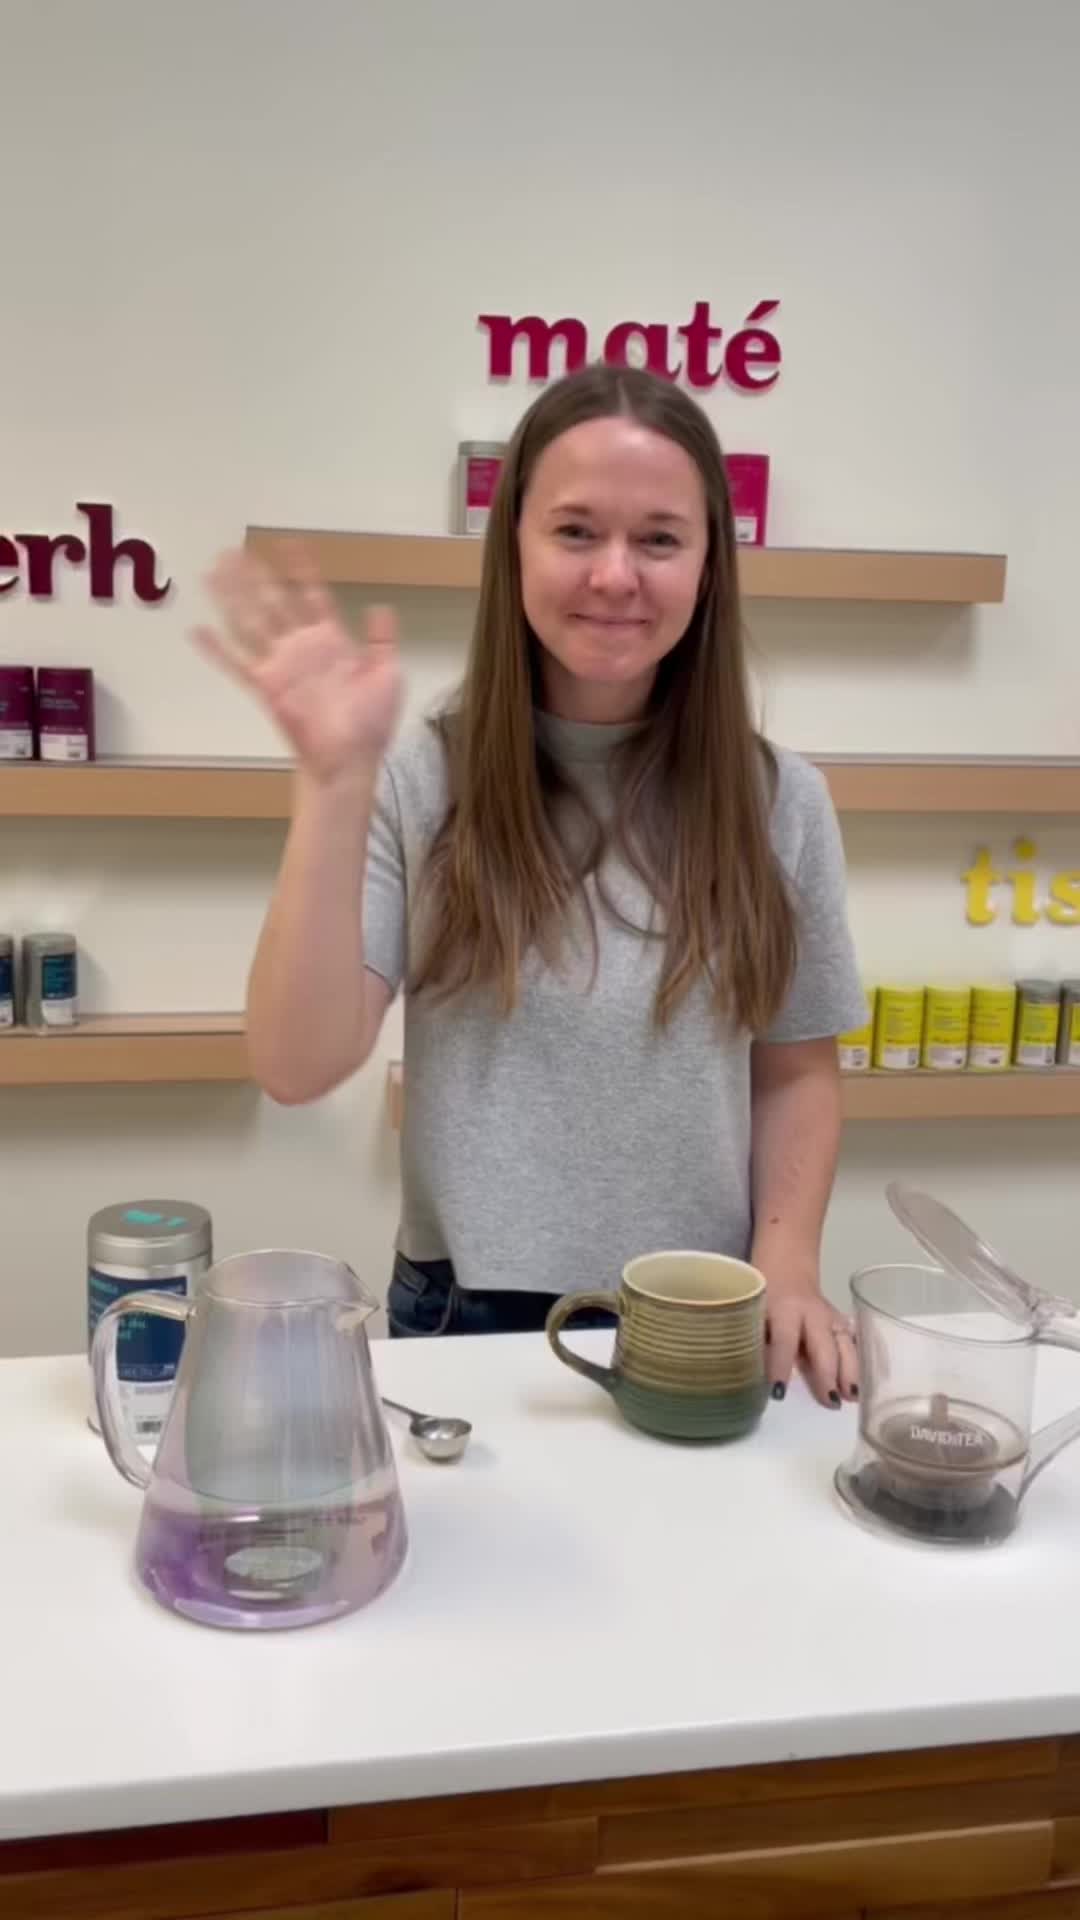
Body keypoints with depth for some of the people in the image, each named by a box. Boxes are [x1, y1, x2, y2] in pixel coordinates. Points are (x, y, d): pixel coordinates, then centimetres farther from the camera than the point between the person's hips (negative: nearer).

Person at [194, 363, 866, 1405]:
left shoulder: (776, 801, -4)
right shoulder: (417, 781, -9)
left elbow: (796, 1071, 5)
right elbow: (299, 1067, -17)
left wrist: (787, 1268, -8)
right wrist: (335, 781, -23)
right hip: (469, 1316, -1)